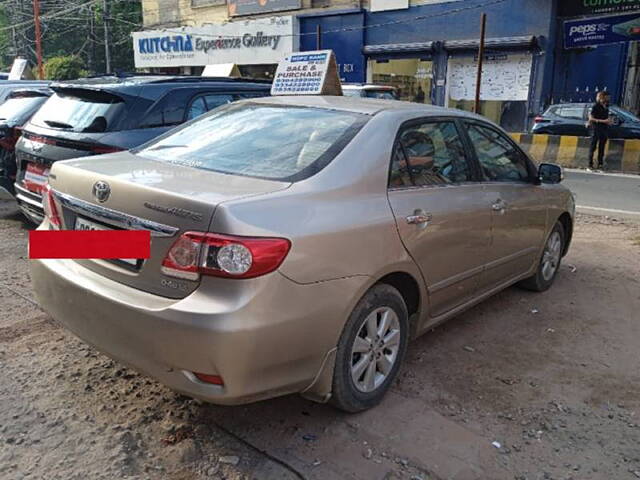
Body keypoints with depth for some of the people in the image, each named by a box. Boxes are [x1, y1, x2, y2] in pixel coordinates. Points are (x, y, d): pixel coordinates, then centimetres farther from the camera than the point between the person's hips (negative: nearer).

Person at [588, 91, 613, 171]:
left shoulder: (606, 106, 9)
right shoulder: (596, 106, -11)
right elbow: (591, 118, -15)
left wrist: (609, 120, 2)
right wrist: (603, 121, -19)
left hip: (604, 129, 7)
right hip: (596, 129, -7)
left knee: (602, 147, 10)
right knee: (593, 147, -2)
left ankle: (600, 163, 18)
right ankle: (590, 164, 3)